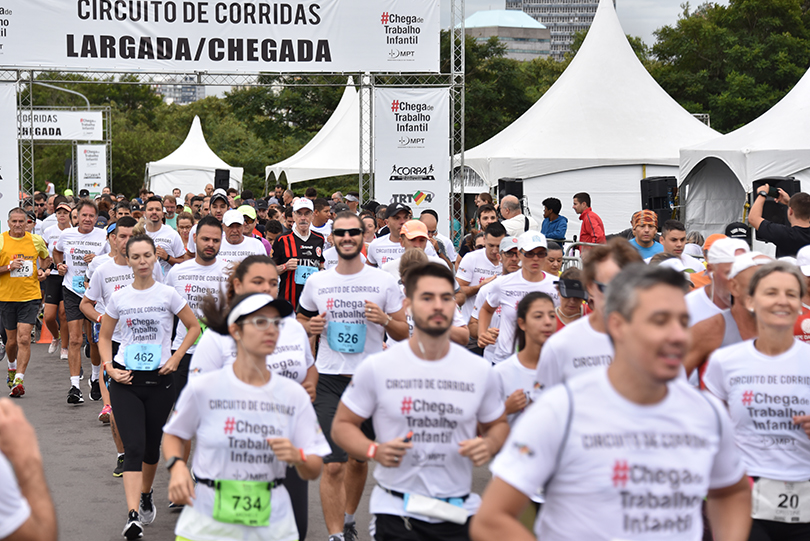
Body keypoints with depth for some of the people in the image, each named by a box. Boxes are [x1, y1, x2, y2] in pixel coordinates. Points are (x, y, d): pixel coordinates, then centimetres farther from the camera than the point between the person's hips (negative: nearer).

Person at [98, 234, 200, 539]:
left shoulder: (167, 294, -2)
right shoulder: (119, 298, 2)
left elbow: (194, 327, 7)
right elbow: (104, 337, 12)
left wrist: (175, 359, -4)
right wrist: (109, 366, -4)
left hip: (159, 380, 0)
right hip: (125, 380, 0)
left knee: (151, 446, 12)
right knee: (133, 447, -13)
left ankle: (146, 495, 39)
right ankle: (133, 516, -21)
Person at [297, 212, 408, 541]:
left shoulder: (384, 282, 0)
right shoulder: (316, 282, 4)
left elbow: (404, 333, 4)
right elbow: (301, 320, 19)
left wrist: (384, 320, -16)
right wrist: (309, 327, -4)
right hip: (329, 380, -1)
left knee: (359, 459, 15)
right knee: (333, 465, -9)